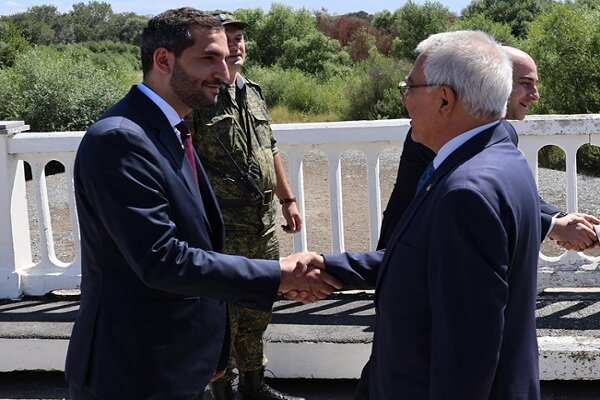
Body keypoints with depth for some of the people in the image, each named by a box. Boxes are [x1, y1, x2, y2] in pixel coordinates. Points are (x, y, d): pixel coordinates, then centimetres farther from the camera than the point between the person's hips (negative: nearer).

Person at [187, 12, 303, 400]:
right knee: (222, 314, 4)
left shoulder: (254, 93, 12)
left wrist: (287, 199, 20)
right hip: (220, 228, -7)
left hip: (264, 223, 7)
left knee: (258, 310, 18)